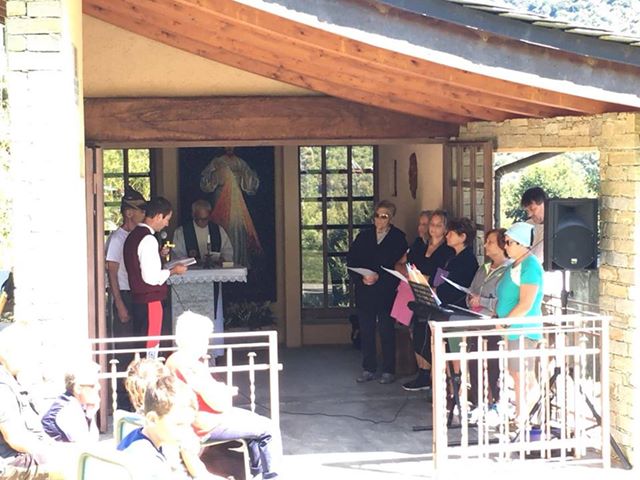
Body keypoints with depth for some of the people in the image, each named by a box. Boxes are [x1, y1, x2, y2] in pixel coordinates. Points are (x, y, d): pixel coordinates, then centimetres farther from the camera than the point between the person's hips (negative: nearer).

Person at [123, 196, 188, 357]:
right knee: (150, 346, -4)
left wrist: (159, 255, 15)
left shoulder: (133, 235, 11)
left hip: (138, 299, 9)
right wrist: (173, 271, -7)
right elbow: (151, 277, -21)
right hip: (150, 301, -9)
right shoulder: (148, 240, -18)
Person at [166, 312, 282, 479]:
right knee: (269, 429, -5)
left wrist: (220, 389, 1)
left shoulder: (174, 360, 2)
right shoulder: (193, 368, -29)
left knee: (252, 419, 27)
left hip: (194, 420, 11)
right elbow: (219, 404, -25)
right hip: (205, 426, -11)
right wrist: (227, 392, -4)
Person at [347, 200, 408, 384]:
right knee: (366, 330, 6)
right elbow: (351, 261, 5)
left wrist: (379, 277, -16)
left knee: (387, 331, -1)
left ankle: (389, 371, 7)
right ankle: (368, 369, 15)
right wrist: (361, 278, -11)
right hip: (364, 291, 4)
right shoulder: (363, 236, 11)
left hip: (386, 292, -4)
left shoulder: (398, 238, 0)